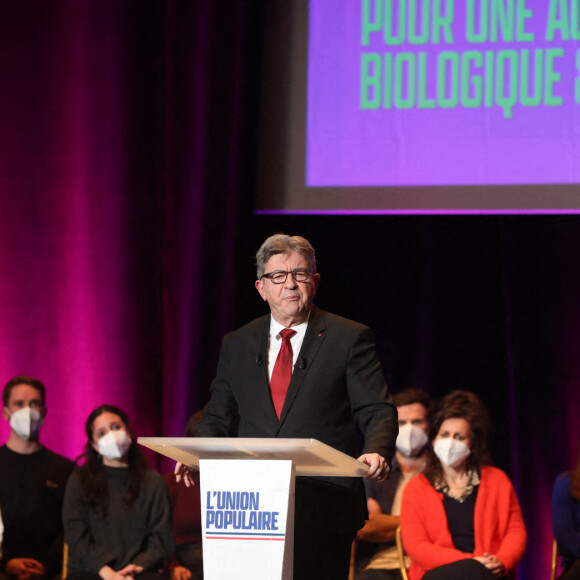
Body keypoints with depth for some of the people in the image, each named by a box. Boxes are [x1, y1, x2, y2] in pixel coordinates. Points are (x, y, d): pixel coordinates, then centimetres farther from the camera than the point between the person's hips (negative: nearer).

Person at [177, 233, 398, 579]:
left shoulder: (350, 339, 4)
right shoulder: (237, 346, 15)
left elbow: (377, 411, -3)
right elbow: (219, 418, 17)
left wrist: (376, 452, -25)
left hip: (324, 511, -3)